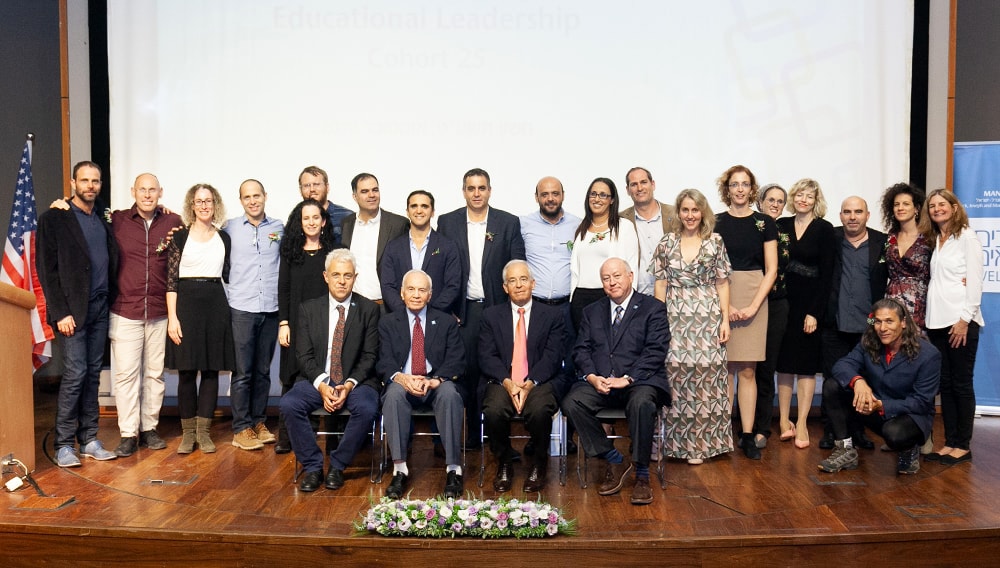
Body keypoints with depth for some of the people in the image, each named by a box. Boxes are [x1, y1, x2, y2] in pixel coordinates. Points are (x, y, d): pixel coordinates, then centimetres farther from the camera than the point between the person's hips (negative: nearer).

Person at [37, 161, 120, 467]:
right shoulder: (53, 218, -2)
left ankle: (89, 440, 15)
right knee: (75, 373, -7)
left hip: (100, 307, 5)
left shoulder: (104, 218, 12)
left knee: (93, 373, 8)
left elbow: (112, 261, 17)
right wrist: (60, 312, -12)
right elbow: (46, 269, -6)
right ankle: (64, 445, 4)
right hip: (73, 309, -4)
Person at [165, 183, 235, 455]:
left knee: (211, 369, 4)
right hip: (186, 303, -2)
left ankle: (204, 431, 13)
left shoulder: (224, 238, 10)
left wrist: (230, 309, 4)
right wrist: (172, 317, -9)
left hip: (216, 305, 2)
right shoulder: (180, 237, 2)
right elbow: (171, 280, -1)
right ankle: (188, 432, 13)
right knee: (186, 370, 1)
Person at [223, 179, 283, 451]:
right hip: (241, 308, -2)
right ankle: (242, 429, 8)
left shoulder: (279, 228, 8)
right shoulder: (230, 228, 3)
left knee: (263, 370, 10)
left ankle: (259, 422, 21)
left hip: (271, 308, 2)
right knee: (242, 372, -1)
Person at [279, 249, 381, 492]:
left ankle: (337, 466, -9)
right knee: (289, 404, -26)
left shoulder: (369, 309, 2)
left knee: (367, 408, -32)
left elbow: (369, 356, -2)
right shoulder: (310, 308, 7)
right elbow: (304, 355, 1)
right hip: (316, 381, 2)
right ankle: (312, 465, -9)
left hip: (356, 382, -2)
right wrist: (321, 385, -16)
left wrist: (349, 385, -17)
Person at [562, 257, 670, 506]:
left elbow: (655, 352, -6)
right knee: (571, 403, -24)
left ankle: (642, 475, -16)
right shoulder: (592, 312, 19)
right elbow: (581, 350, 12)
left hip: (639, 381, -4)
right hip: (599, 381, 4)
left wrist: (627, 379, -17)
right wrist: (592, 376, -9)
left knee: (642, 403, -37)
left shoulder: (652, 308, 5)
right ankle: (615, 462, -7)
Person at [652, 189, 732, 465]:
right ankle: (676, 442, 12)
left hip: (708, 318, 0)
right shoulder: (667, 243, 6)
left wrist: (725, 319, 0)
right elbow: (661, 283, 6)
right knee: (676, 376, -1)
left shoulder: (715, 242, 5)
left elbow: (722, 283, 5)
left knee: (705, 375, 0)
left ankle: (700, 443, 13)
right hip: (675, 319, 0)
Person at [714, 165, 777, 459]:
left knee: (747, 370, 0)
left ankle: (747, 435, 5)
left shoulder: (765, 223, 7)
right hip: (720, 299, 0)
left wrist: (753, 306, -7)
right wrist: (725, 305, -8)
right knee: (724, 367, 0)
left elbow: (771, 270, 3)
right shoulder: (716, 223, 6)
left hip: (754, 299, 0)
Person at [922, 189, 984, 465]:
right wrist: (930, 319, 4)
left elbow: (975, 281, -9)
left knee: (961, 384, 0)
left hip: (960, 320, -6)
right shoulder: (934, 240, 16)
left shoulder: (967, 237, -3)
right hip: (937, 321, 6)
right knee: (945, 384, 7)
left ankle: (963, 445, 7)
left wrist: (965, 319, -15)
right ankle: (949, 442, 12)